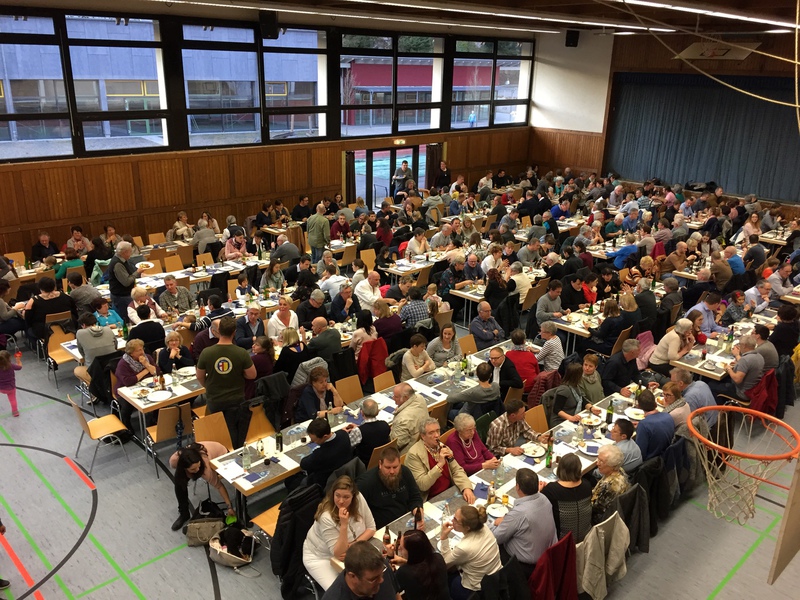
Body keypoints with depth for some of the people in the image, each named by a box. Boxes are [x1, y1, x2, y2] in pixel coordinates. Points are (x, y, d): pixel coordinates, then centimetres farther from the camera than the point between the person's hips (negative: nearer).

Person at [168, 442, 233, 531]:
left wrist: (229, 507, -29)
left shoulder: (206, 467, -42)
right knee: (179, 480, -16)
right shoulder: (174, 460, -33)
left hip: (221, 454, -3)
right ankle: (184, 513, 2)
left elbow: (218, 485, -30)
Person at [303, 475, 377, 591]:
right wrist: (344, 525, -41)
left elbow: (371, 528, -7)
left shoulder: (359, 499, -19)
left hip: (347, 550, 5)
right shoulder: (326, 517, -32)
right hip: (320, 556, -4)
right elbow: (338, 553, -29)